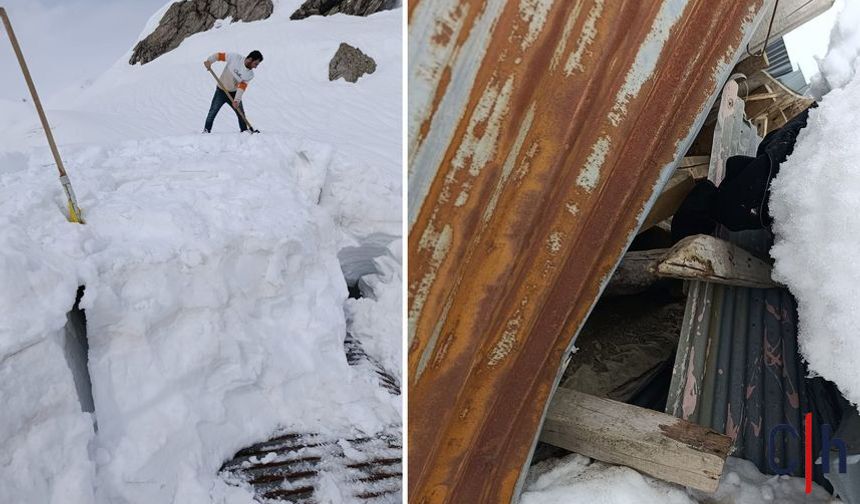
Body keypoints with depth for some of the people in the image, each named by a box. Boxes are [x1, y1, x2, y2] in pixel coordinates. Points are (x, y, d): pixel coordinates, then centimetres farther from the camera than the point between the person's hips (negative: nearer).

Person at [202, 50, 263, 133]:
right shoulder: (234, 57, -19)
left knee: (241, 114, 2)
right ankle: (206, 130, 6)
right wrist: (209, 61, -25)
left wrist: (237, 100, -32)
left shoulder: (250, 75, -12)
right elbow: (219, 55, -10)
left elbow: (242, 87, -19)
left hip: (234, 93, 2)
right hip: (221, 91, -2)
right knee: (213, 111, -5)